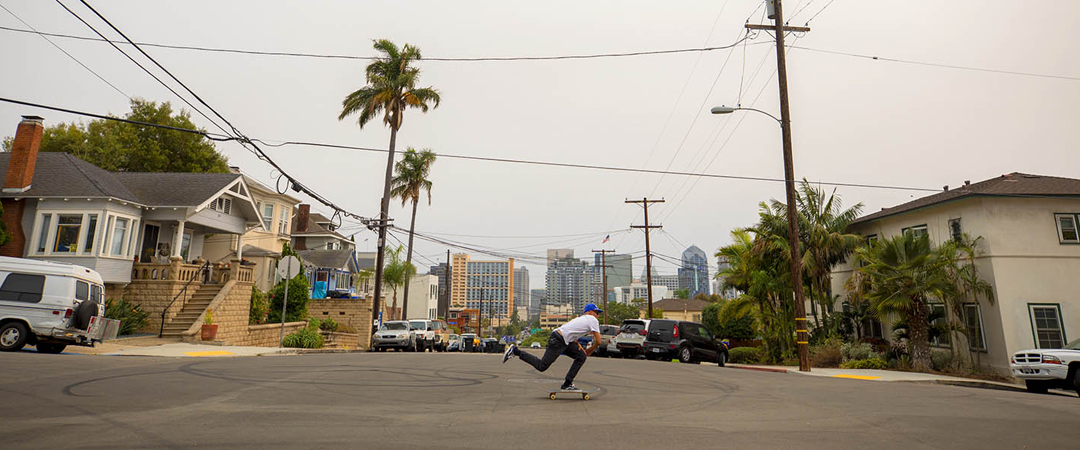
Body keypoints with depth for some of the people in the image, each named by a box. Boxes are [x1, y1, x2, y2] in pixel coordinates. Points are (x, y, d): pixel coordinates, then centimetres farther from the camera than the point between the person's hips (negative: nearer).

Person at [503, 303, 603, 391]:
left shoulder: (581, 318, 23)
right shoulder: (593, 320, -3)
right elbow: (598, 341, -4)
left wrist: (577, 344, 10)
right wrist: (589, 351, 12)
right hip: (557, 341, -10)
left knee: (581, 356, 9)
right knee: (541, 366, -7)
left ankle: (567, 384, 9)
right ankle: (515, 351, -1)